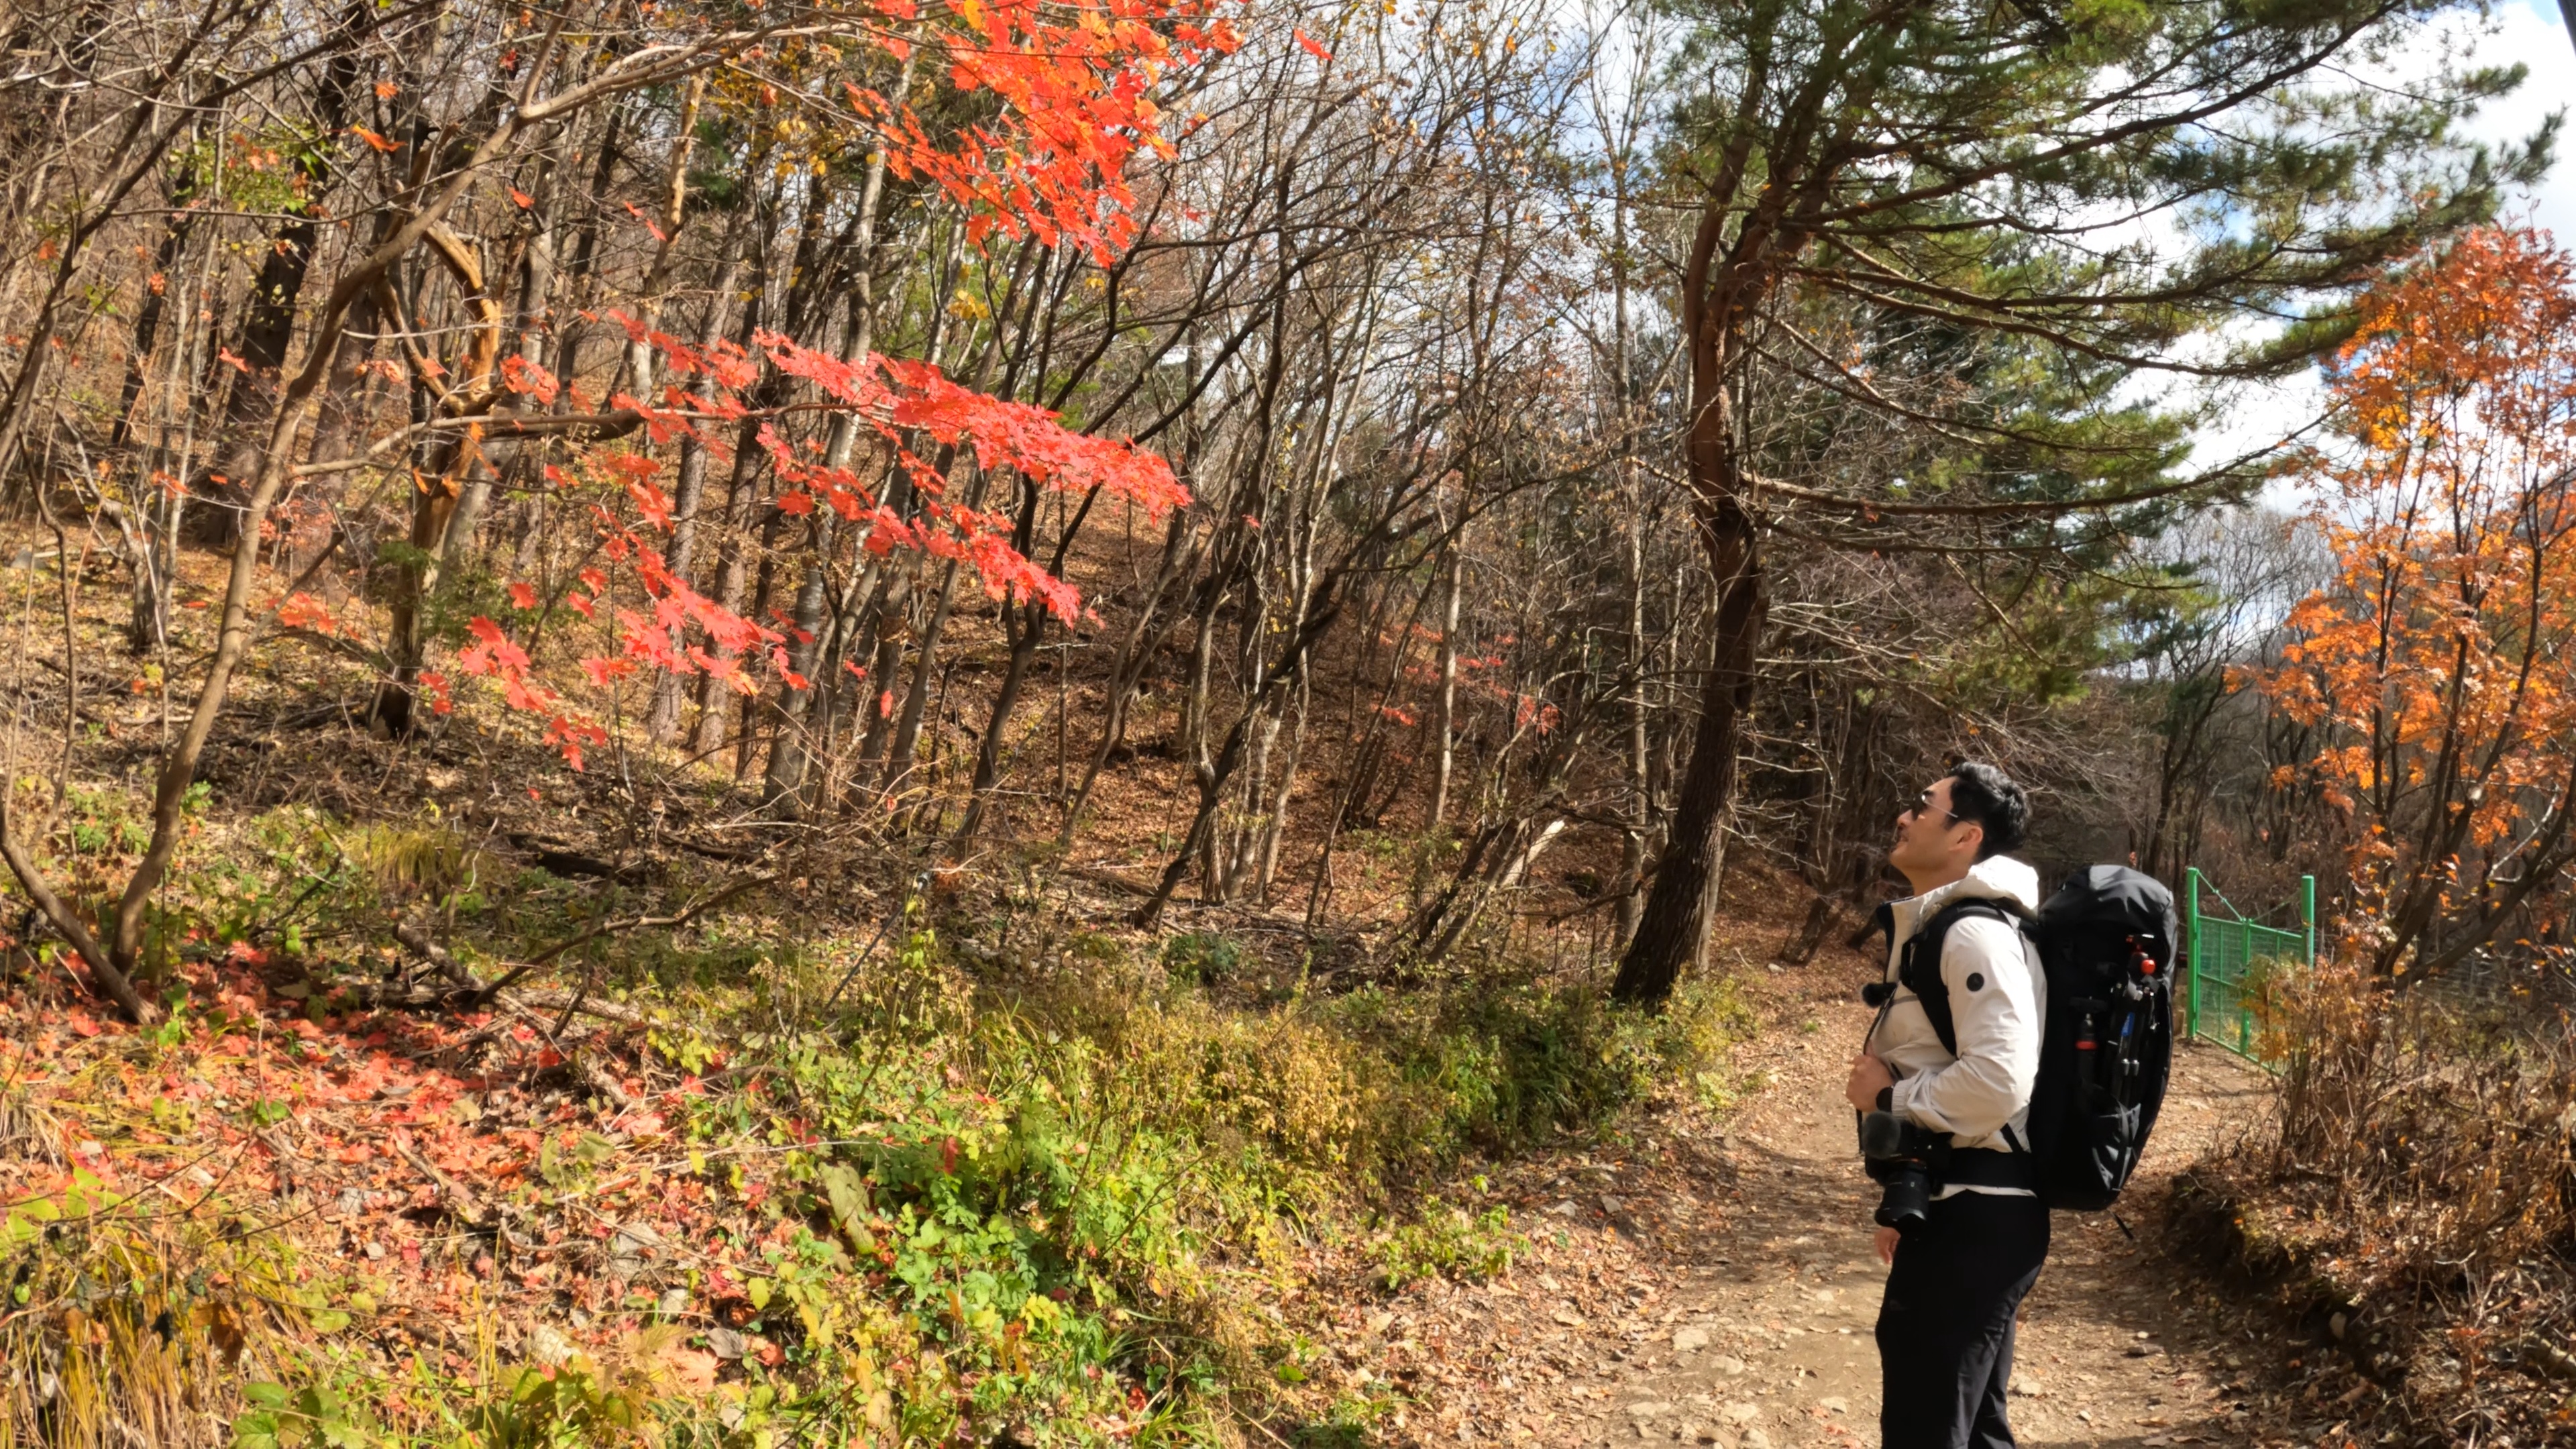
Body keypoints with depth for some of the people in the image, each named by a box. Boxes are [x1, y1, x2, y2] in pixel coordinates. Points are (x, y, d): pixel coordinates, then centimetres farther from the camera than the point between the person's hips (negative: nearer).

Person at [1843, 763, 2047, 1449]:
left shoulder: (1975, 932, -18)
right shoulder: (1942, 925, 15)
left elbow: (1999, 1080, -30)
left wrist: (1888, 1095, -15)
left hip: (1972, 1221, -11)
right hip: (1963, 1213, 11)